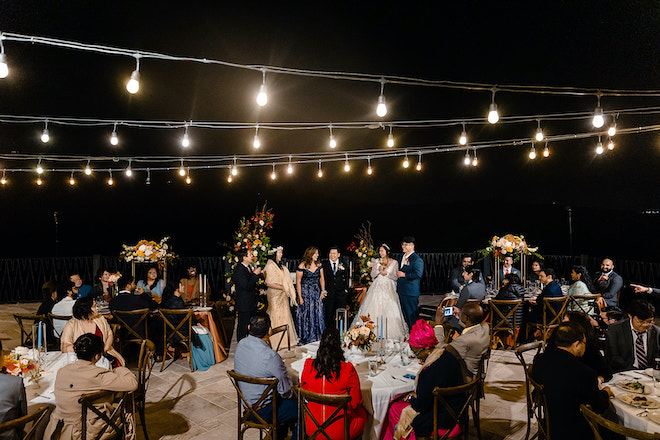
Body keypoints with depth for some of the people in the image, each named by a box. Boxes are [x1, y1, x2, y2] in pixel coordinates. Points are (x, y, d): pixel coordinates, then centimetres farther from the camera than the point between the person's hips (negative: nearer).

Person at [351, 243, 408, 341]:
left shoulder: (394, 262, 5)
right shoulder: (376, 261, 11)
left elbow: (395, 277, 4)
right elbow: (372, 275, 7)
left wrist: (387, 273, -11)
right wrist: (379, 270, -9)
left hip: (389, 288, -2)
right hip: (377, 287, 2)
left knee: (389, 310, -7)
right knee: (375, 308, -5)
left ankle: (390, 333, 0)